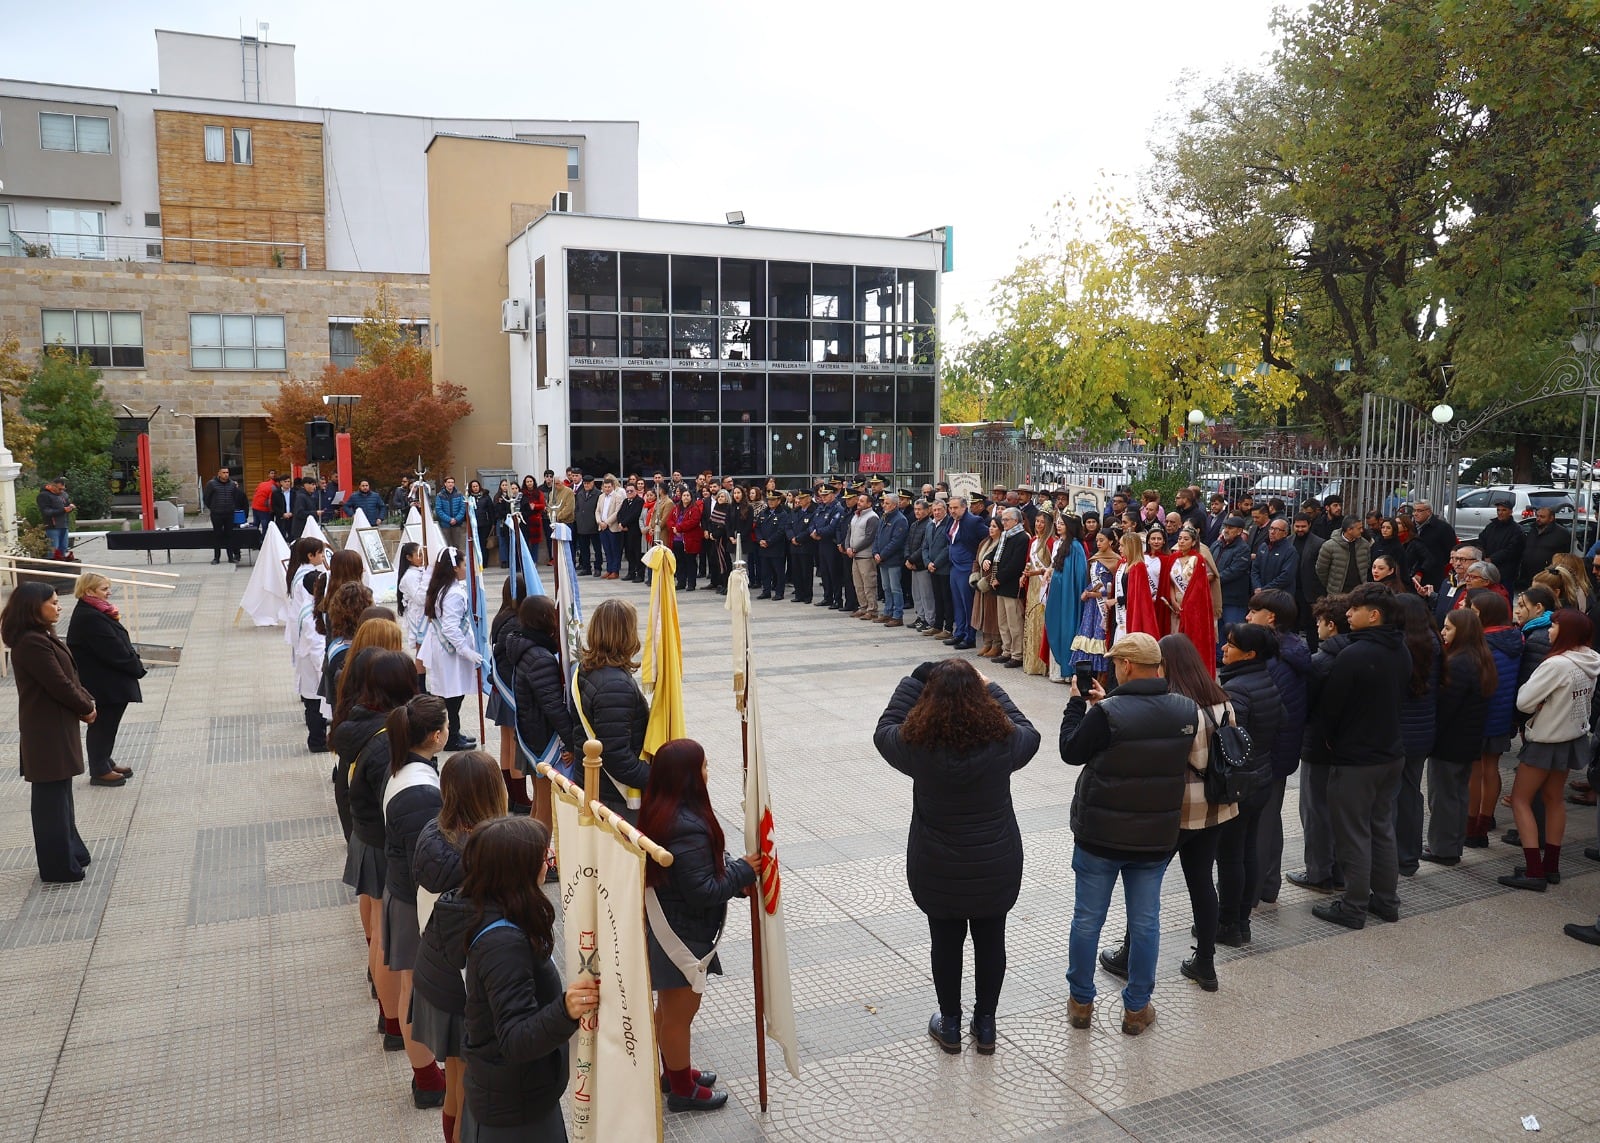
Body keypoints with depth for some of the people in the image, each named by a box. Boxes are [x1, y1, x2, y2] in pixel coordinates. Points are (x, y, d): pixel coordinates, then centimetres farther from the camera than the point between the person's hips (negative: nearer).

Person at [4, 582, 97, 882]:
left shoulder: (45, 637, 10)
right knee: (51, 797, 0)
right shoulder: (31, 643, -22)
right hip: (47, 731, -10)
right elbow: (59, 685, -22)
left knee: (60, 792, 18)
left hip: (57, 726, 10)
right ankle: (58, 866, 9)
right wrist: (86, 708, -8)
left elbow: (70, 676, 13)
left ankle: (70, 853, 30)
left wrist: (87, 702, -1)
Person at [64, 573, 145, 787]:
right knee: (103, 723, 2)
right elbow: (112, 649, -23)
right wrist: (137, 666, -13)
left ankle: (105, 762, 32)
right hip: (103, 683, -10)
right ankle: (99, 771, 13)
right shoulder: (89, 618, -23)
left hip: (110, 681, 10)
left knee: (108, 722, 19)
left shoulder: (97, 612, 9)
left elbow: (118, 642, 13)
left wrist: (134, 661, 2)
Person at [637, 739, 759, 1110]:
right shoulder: (689, 828, -32)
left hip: (665, 924, 9)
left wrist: (734, 870, -1)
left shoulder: (658, 812, -2)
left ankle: (674, 1070, 45)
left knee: (668, 1007, 26)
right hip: (683, 935, -9)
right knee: (680, 1013, 11)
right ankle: (682, 1089, 30)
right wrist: (743, 871, -17)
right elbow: (701, 891, -28)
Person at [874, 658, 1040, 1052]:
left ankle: (950, 1026, 33)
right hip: (996, 869, 1)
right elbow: (1028, 731, 6)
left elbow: (884, 729, 2)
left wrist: (917, 678, 6)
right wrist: (989, 687, 14)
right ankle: (985, 1025, 34)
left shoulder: (918, 746, -20)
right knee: (990, 942, 18)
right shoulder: (1003, 742, -18)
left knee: (946, 944, 17)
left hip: (937, 872, -1)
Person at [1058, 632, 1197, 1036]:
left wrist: (1077, 703, 1)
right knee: (1145, 922, 15)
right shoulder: (1187, 711, -6)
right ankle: (1137, 1008, 26)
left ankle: (1081, 1002, 26)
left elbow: (1071, 752, -9)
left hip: (1100, 836, -4)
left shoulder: (1107, 714, -23)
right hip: (1156, 836, 4)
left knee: (1087, 919, 12)